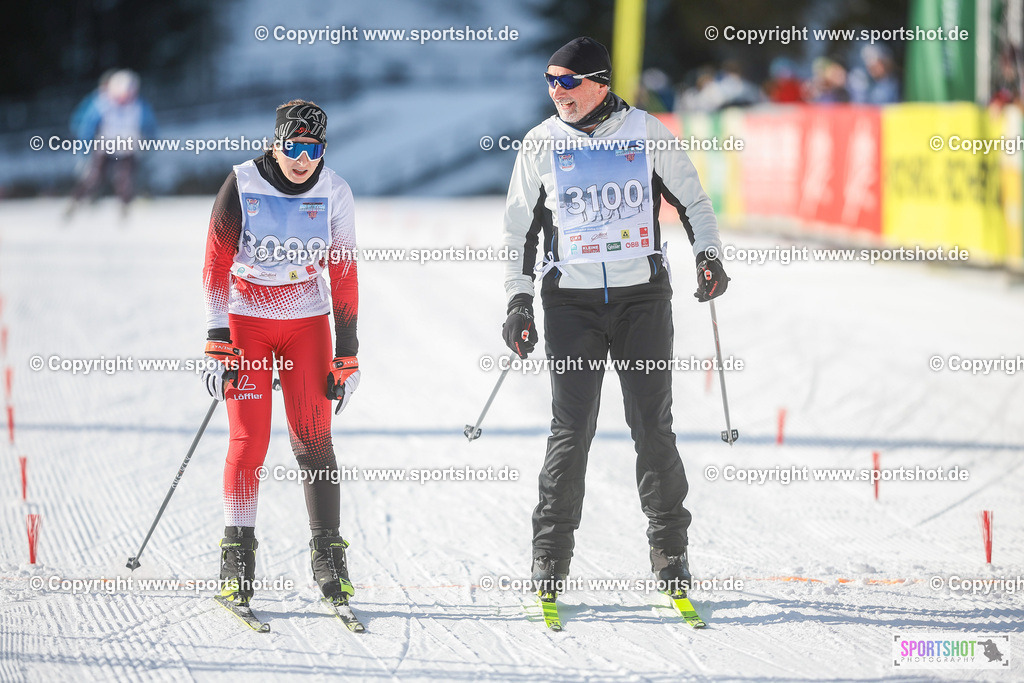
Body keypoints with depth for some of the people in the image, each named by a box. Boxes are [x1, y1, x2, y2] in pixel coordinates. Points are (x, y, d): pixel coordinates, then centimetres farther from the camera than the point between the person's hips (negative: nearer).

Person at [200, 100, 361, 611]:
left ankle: (328, 553, 3)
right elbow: (216, 265, -8)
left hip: (307, 321, 2)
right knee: (249, 439, -8)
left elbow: (344, 275, 2)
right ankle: (237, 557, 0)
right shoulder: (242, 186, -11)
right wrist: (218, 343, -14)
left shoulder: (334, 193, -4)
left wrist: (346, 354, 1)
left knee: (313, 438, -4)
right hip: (247, 320, -2)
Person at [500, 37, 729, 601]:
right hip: (572, 300, 0)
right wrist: (518, 300, 3)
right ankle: (551, 556, 4)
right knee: (571, 431, -6)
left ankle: (669, 550, 12)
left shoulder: (647, 133, 0)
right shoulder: (541, 144, 2)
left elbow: (691, 199, 11)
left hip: (643, 297, 0)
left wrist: (707, 254, -3)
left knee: (654, 428, 0)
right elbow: (520, 227, 9)